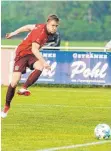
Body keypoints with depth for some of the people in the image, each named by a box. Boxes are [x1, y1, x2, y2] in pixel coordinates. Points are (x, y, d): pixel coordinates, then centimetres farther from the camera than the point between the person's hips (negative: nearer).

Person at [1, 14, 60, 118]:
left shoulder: (44, 28, 1)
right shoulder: (40, 32, -26)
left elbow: (29, 27, 15)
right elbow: (34, 49, -35)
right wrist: (44, 62, -44)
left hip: (31, 55, 7)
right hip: (22, 54, -7)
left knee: (39, 67, -29)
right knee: (14, 82, -12)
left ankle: (23, 89, -24)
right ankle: (6, 106, 7)